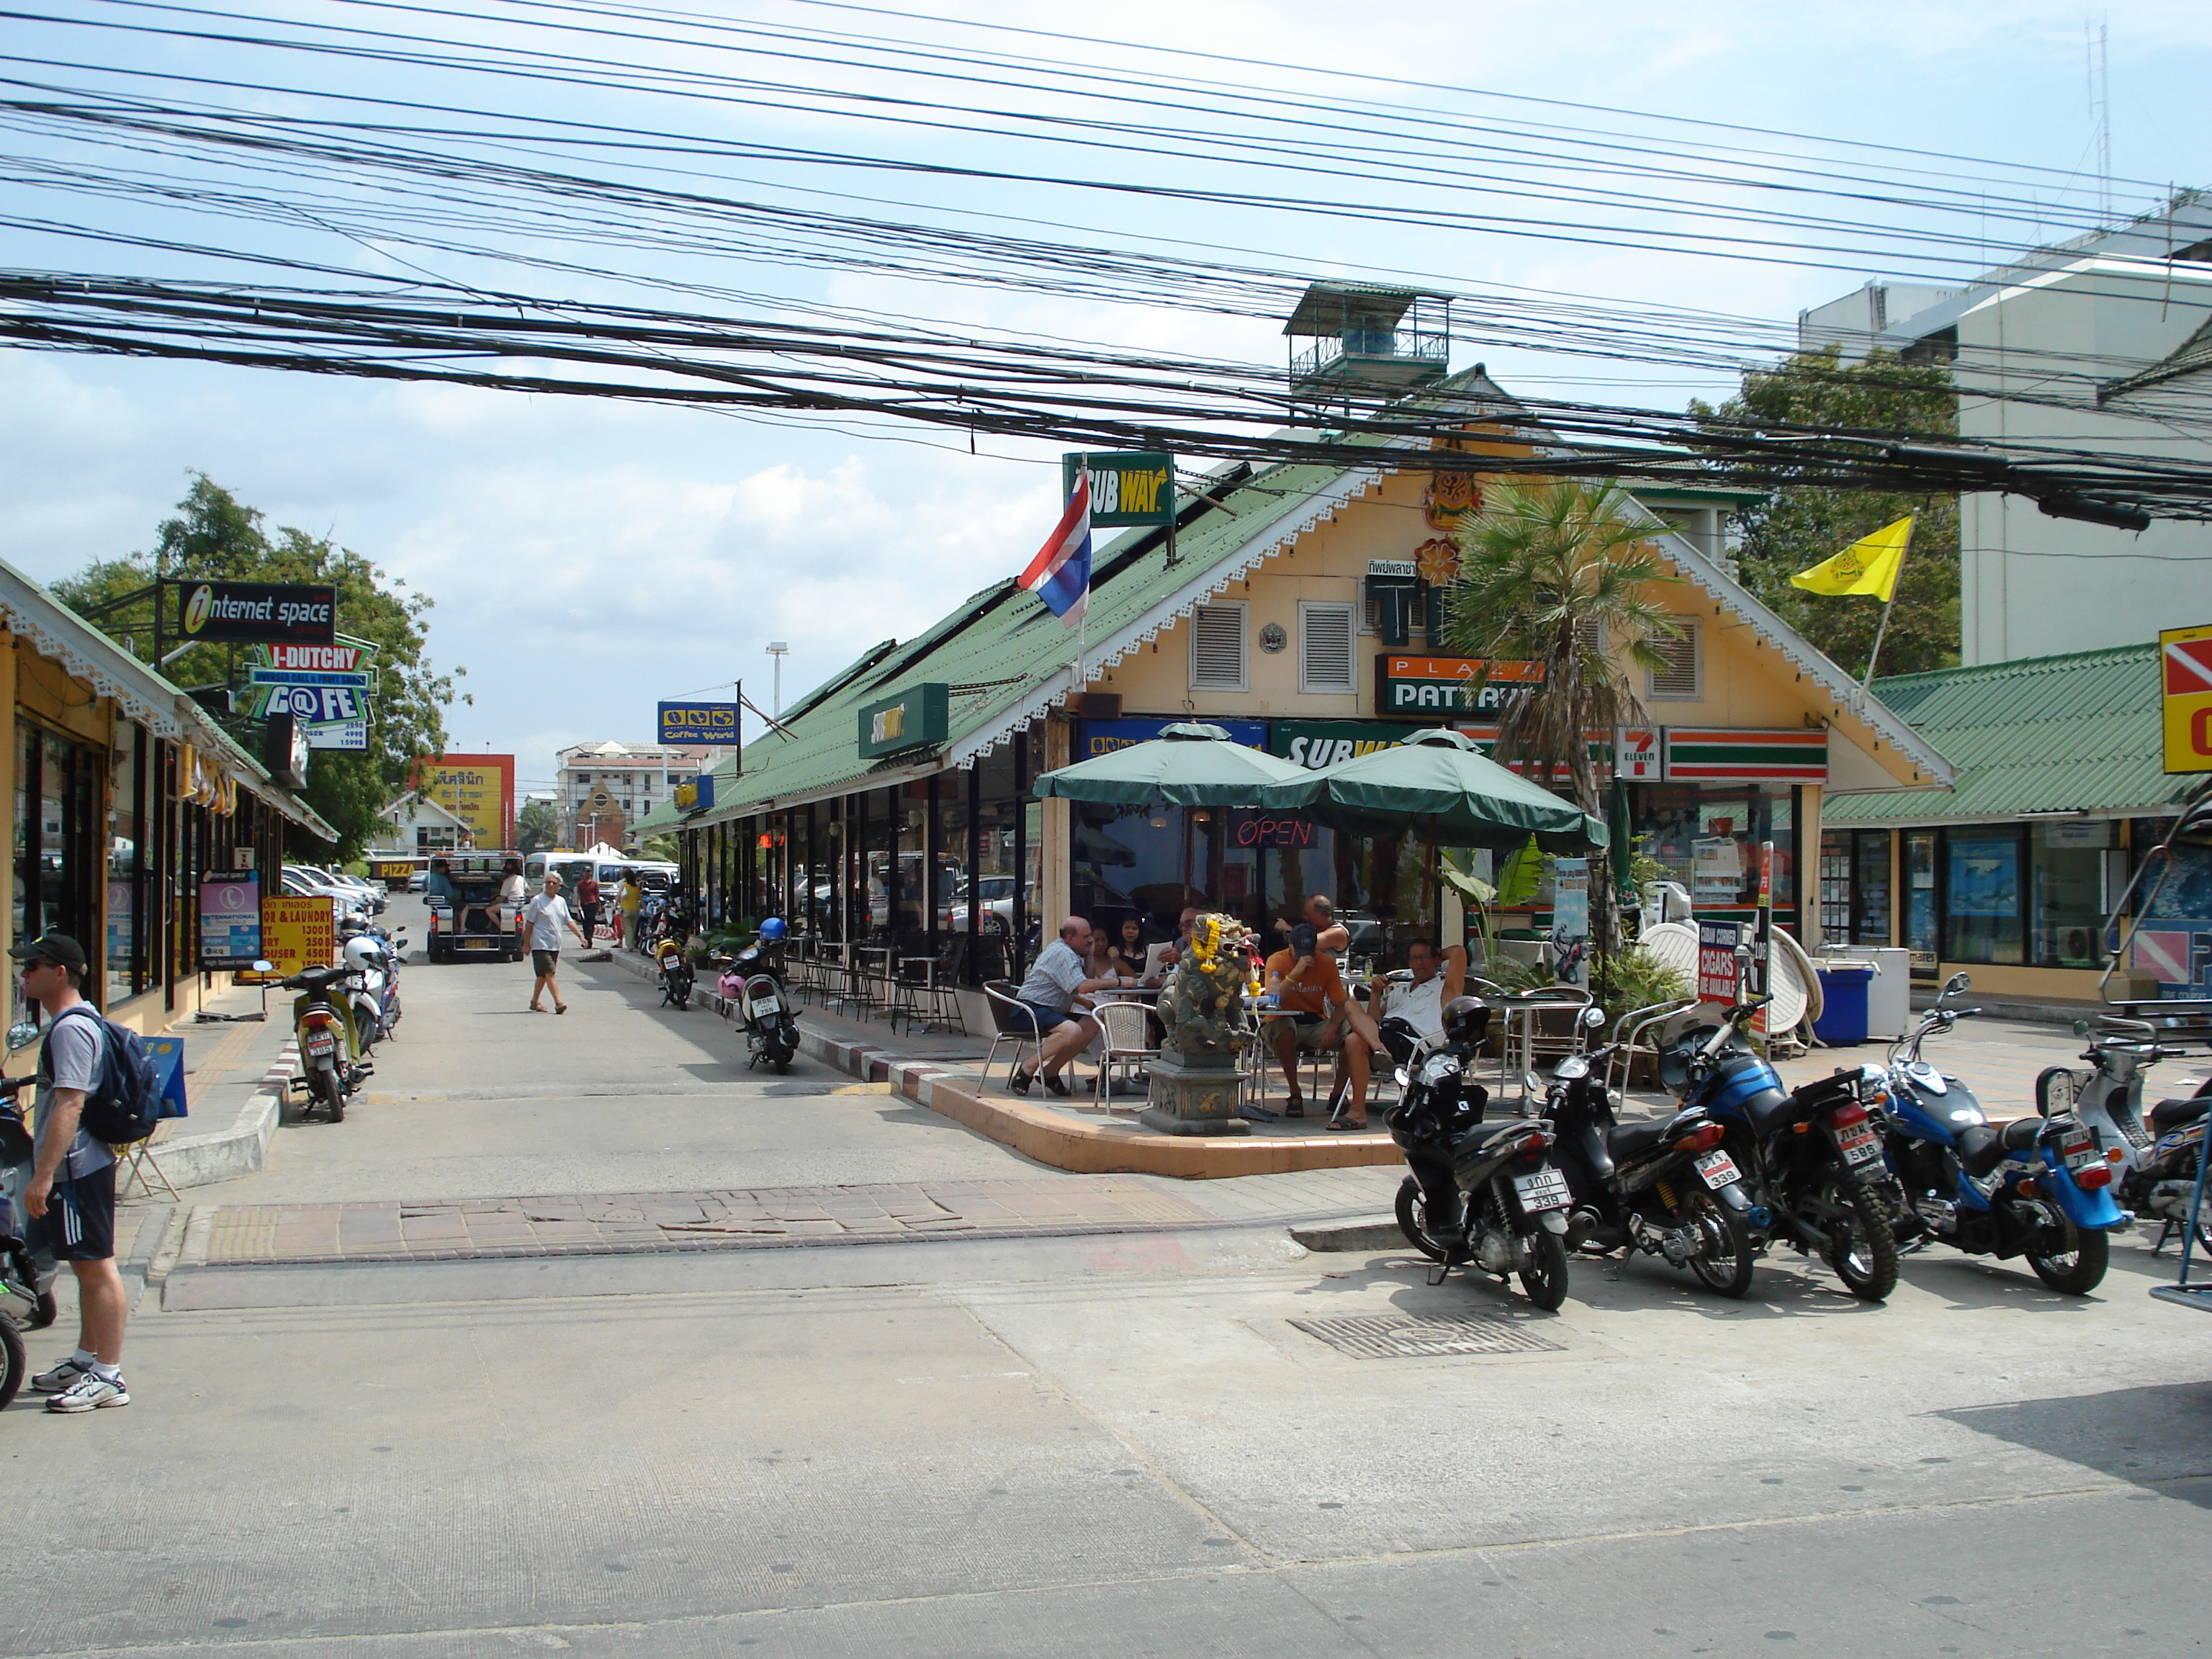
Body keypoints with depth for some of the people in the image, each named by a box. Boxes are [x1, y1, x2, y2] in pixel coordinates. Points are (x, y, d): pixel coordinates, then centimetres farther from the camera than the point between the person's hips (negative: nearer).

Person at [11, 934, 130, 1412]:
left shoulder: (71, 1027, -18)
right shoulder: (75, 1020, 15)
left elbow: (69, 1104, -25)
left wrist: (43, 1175, -27)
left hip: (75, 1169, -11)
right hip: (80, 1168, 11)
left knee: (97, 1267, -6)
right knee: (87, 1267, 18)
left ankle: (108, 1377, -2)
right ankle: (86, 1360, 30)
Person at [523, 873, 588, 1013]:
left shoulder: (561, 901, 12)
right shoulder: (537, 901, -5)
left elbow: (569, 921, 17)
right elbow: (529, 924, -4)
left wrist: (580, 936, 6)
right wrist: (527, 944, -6)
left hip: (555, 946, 6)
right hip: (541, 945, -6)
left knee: (543, 975, 13)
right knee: (550, 973, -14)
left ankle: (534, 1002, 24)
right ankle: (558, 1003, -19)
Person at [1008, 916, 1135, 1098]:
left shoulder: (1068, 952, 18)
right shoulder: (1062, 953, -15)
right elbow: (1082, 987, -27)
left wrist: (1088, 958, 2)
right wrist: (1118, 982, -20)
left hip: (1051, 1011, 11)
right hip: (1030, 1009, -11)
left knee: (1092, 1025, -2)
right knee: (1073, 1031, -32)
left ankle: (1051, 1071, 0)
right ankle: (1026, 1072, -20)